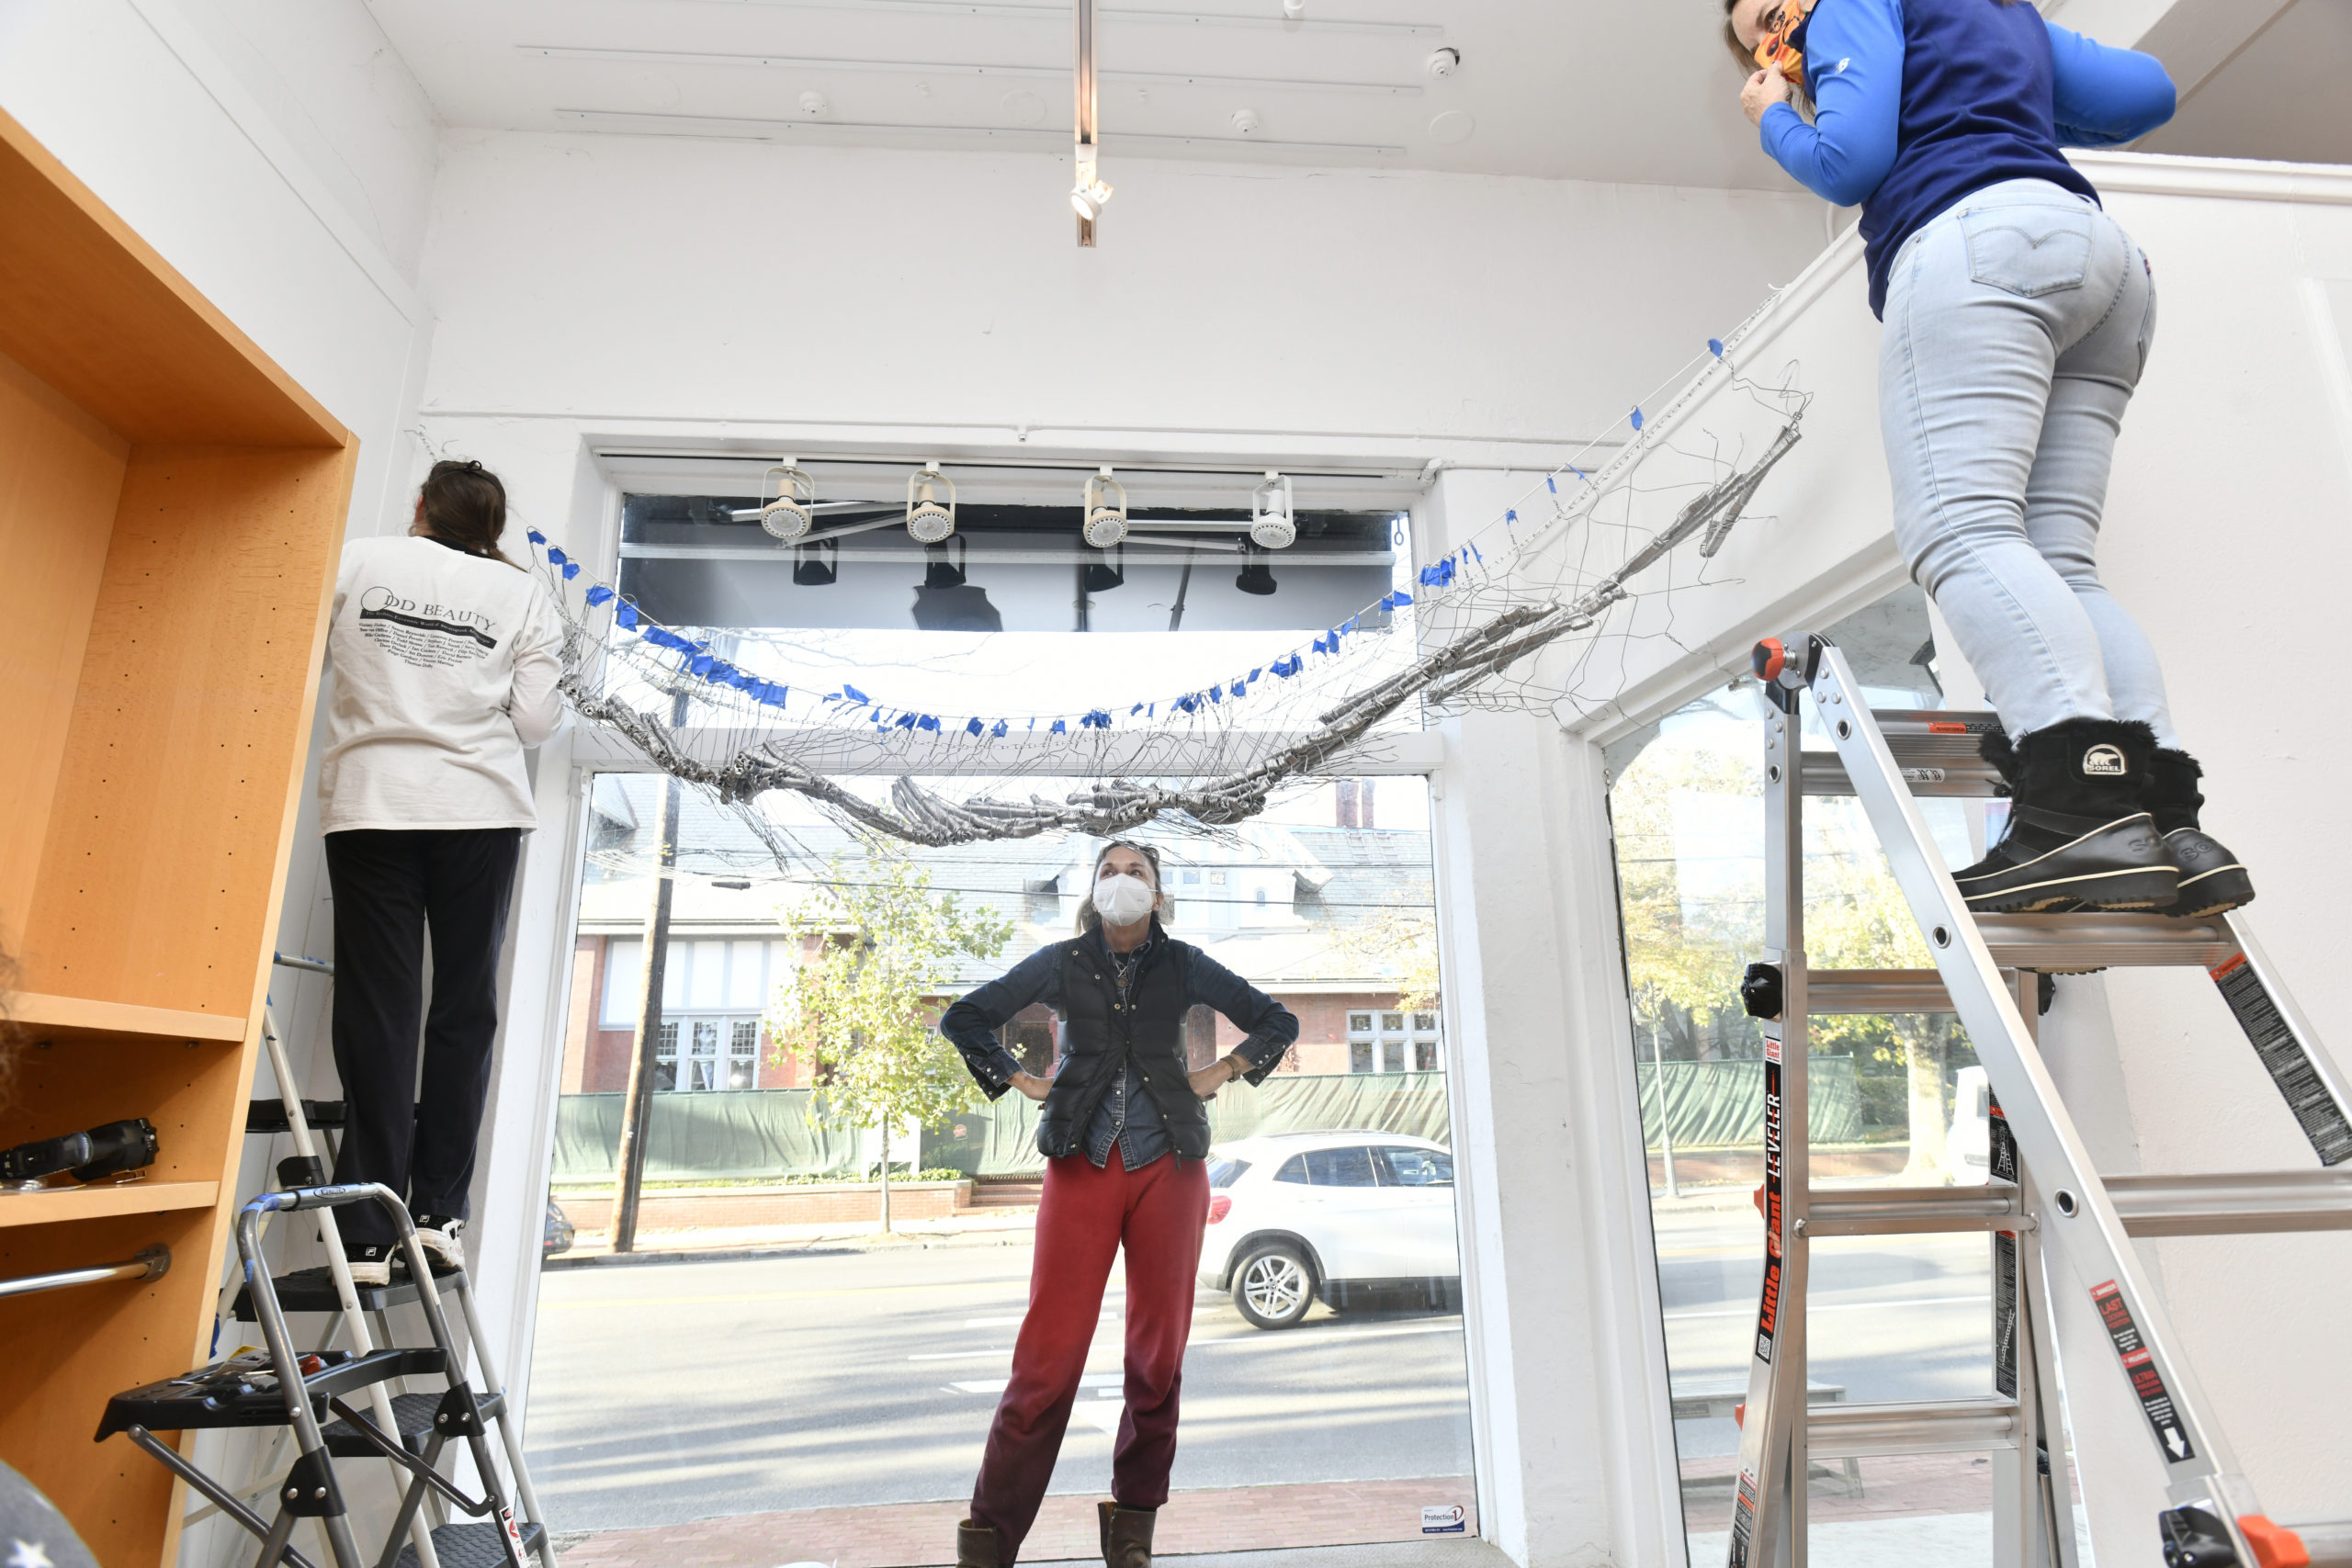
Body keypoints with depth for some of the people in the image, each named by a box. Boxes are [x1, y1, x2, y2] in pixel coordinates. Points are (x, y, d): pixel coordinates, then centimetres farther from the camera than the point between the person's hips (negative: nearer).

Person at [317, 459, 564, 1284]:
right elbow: (535, 722, 1)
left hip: (369, 803, 0)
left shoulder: (354, 562, 7)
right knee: (463, 1008, 8)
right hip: (479, 809, 0)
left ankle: (369, 1235, 1)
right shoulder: (523, 595, 7)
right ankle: (437, 1211, 9)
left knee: (376, 1012, 1)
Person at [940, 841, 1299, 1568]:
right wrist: (1024, 1082, 6)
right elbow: (965, 1018, 12)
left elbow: (1277, 1021, 16)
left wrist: (1218, 1073, 7)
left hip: (1168, 1167, 2)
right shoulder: (1063, 963, 6)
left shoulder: (1183, 965, 8)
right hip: (1083, 1164, -1)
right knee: (1050, 1351, -6)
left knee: (1160, 1351, 5)